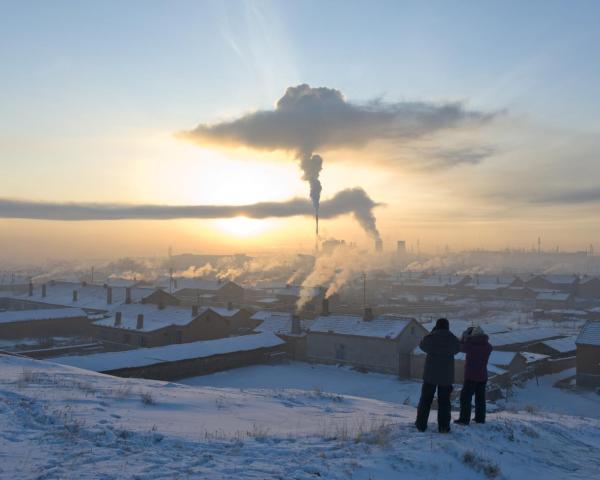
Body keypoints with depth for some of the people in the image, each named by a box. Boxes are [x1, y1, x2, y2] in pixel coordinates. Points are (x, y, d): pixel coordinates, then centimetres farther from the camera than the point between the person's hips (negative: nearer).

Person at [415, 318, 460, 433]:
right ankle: (443, 426, 8)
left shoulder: (430, 338, -11)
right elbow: (457, 349, 15)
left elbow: (422, 346, 11)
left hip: (430, 374, -1)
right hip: (446, 376, 1)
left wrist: (433, 332, 13)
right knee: (444, 401, 9)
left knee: (425, 400, 10)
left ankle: (421, 424, 12)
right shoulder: (453, 339, -5)